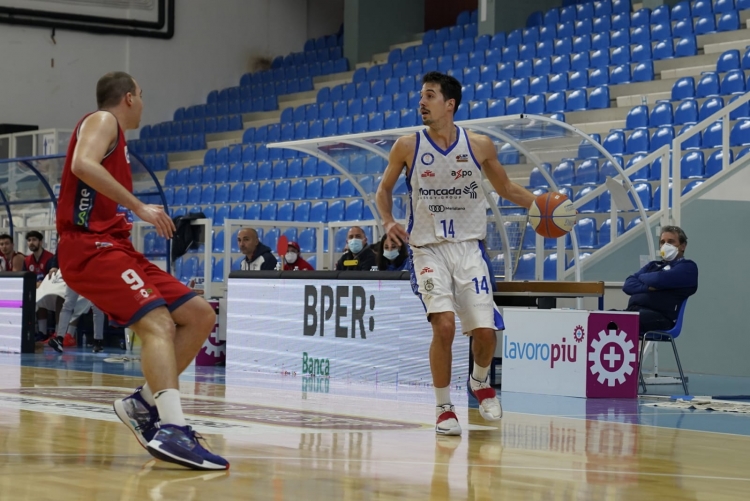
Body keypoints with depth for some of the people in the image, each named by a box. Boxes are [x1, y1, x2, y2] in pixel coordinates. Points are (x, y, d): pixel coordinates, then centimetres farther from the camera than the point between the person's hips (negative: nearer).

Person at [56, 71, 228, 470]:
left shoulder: (115, 135, 26)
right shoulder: (102, 121, -2)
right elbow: (83, 164, -23)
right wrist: (139, 207, -24)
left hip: (115, 246, 10)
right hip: (90, 246, -10)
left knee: (200, 316, 6)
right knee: (157, 322, -28)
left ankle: (145, 402, 4)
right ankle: (172, 429, -44)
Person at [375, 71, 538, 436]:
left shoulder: (479, 146, -1)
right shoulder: (408, 147, -3)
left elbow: (505, 187, 14)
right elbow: (384, 189, 11)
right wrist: (388, 222, -8)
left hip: (469, 247, 1)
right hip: (428, 249, -1)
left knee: (485, 330, -4)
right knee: (444, 324, -19)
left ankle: (480, 382, 31)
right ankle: (443, 409, -1)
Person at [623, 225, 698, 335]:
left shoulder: (687, 267, 7)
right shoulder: (653, 266, 30)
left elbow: (659, 279, -10)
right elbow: (628, 285, 16)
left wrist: (642, 277, 12)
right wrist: (647, 287, -4)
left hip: (660, 317, -7)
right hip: (633, 311, 7)